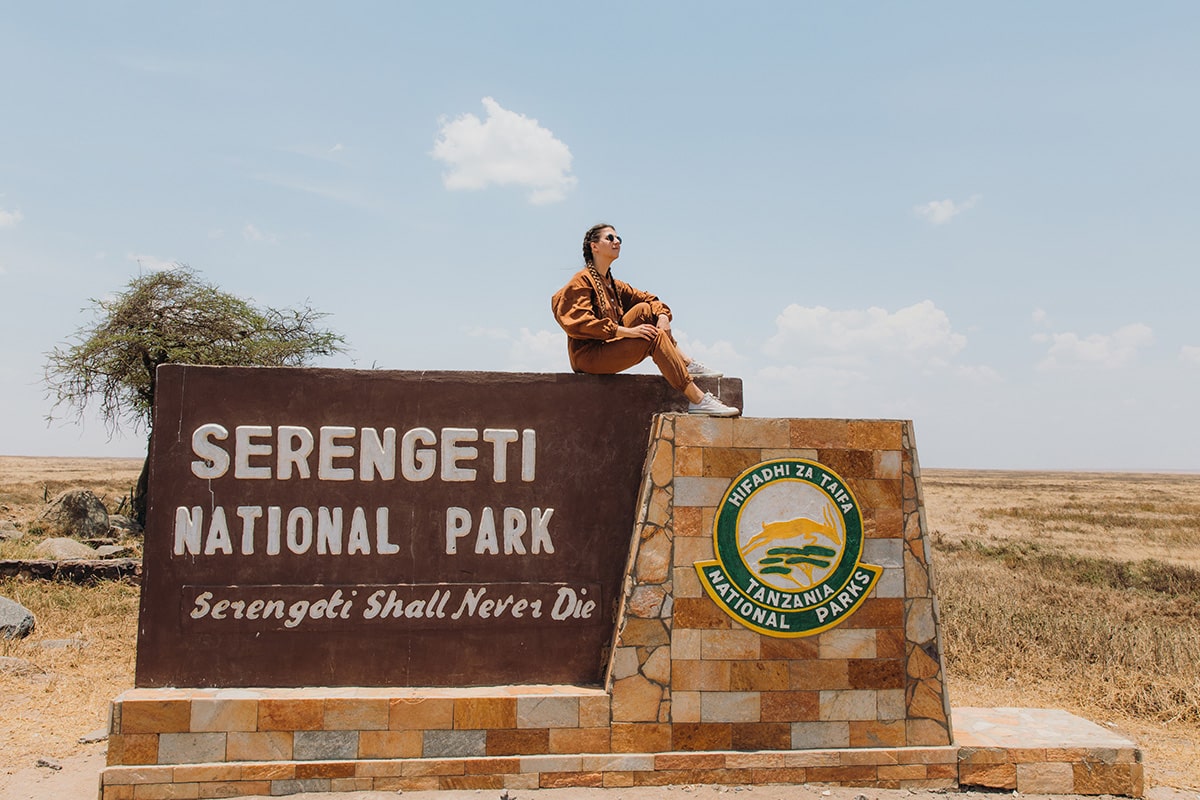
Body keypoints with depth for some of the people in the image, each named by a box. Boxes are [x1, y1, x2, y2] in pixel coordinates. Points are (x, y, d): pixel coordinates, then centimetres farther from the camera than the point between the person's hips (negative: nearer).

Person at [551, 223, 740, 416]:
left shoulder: (613, 284, 19)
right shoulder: (582, 281, -7)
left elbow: (648, 299, 18)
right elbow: (580, 322, -21)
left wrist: (662, 315, -7)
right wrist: (627, 331, -26)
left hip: (608, 347, 8)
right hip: (587, 355, -8)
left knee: (645, 309, -2)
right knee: (656, 336, -21)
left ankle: (688, 365, -7)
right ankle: (698, 400, -27)